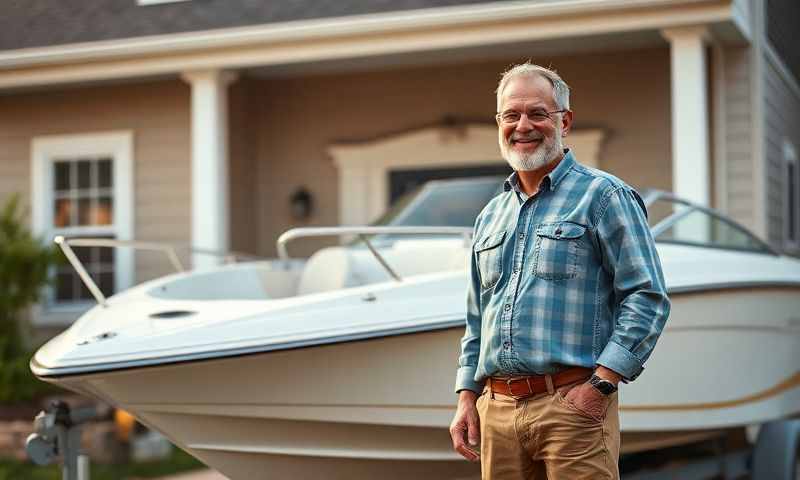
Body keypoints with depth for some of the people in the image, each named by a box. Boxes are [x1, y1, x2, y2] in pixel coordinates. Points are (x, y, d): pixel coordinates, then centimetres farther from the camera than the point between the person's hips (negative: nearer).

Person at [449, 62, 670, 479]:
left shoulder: (603, 196, -1)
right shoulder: (490, 217, 19)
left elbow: (648, 297, -8)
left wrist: (601, 384, -15)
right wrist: (467, 397, 12)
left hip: (572, 404, -6)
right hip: (496, 409, 6)